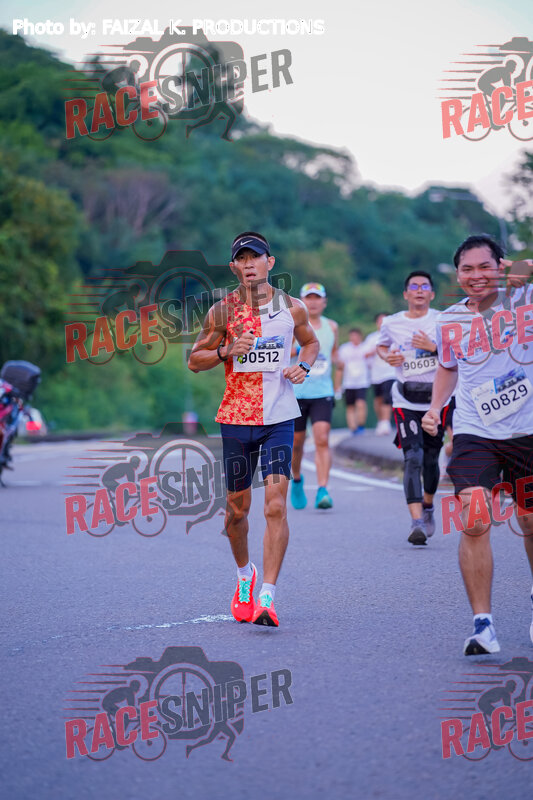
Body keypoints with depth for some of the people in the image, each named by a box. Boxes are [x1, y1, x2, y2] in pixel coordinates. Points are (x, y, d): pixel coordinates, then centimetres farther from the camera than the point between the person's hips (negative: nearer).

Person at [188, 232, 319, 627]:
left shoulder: (292, 308, 2)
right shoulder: (223, 311, -1)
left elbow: (311, 342, 21)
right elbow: (195, 360, 5)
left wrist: (303, 366, 0)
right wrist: (227, 350, -13)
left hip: (280, 418, -1)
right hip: (236, 417, 1)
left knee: (276, 505, -14)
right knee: (237, 508, 10)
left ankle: (267, 596, -13)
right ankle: (245, 575, 37)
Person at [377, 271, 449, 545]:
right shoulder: (392, 323, 3)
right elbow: (381, 345, 22)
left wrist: (434, 347, -16)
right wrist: (386, 356, 0)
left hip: (437, 397, 1)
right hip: (406, 401, -1)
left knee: (430, 458, 11)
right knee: (412, 458, -15)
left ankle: (428, 506, 40)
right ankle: (417, 522, -21)